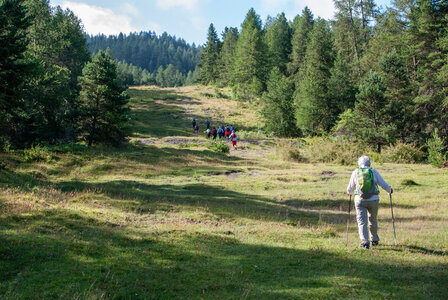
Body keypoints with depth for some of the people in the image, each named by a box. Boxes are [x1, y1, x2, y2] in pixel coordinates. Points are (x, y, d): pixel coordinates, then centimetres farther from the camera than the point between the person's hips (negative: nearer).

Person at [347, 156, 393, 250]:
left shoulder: (355, 172, 2)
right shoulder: (373, 171, 0)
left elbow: (349, 189, 10)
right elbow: (384, 185, 3)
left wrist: (350, 192, 33)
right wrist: (390, 190, 24)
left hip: (360, 200, -1)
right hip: (373, 200, 1)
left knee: (362, 222, 1)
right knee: (373, 220, 20)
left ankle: (365, 242, -13)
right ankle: (374, 240, 33)